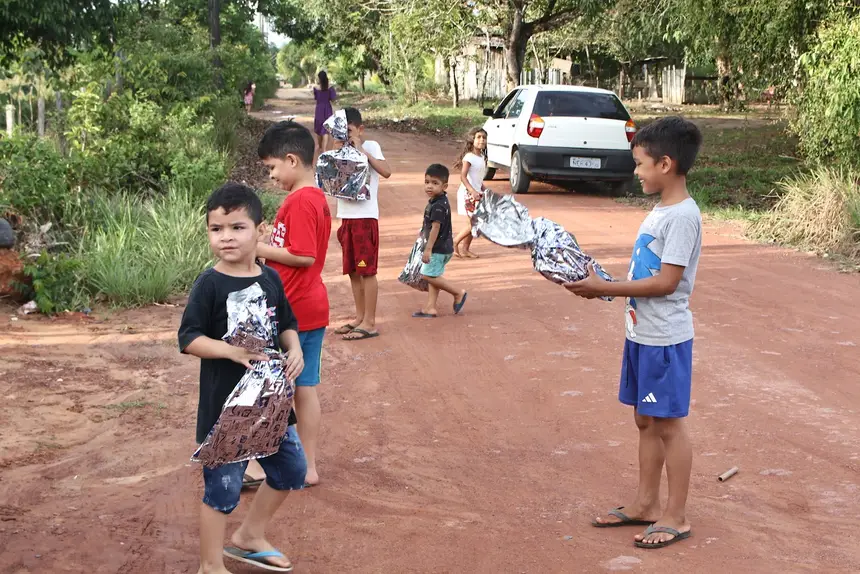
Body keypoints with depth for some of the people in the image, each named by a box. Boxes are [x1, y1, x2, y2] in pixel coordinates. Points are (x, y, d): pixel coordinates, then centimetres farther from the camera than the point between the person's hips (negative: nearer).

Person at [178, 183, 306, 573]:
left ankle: (249, 537, 39)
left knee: (290, 471, 18)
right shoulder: (210, 284, -13)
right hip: (225, 406, -6)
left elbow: (286, 325, 13)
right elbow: (189, 339, -14)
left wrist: (294, 349, -7)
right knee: (222, 486, 2)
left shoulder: (270, 279, 2)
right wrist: (233, 351, -27)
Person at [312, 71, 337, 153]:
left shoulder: (316, 88, -8)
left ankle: (319, 146, 32)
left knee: (318, 127, 18)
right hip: (328, 109, 0)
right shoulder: (330, 88, -8)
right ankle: (324, 149, -10)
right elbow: (333, 99, -8)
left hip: (319, 108, 0)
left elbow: (315, 98, 4)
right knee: (326, 129, 0)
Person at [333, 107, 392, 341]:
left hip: (365, 216, -7)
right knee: (353, 270, 11)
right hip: (346, 216, 7)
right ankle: (360, 317, 20)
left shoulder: (370, 146, -5)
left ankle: (370, 323, -2)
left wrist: (362, 150, -20)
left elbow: (386, 172, -22)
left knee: (367, 270, -5)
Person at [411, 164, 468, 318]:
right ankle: (430, 308, 15)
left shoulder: (438, 206, -22)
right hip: (441, 247, 10)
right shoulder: (440, 202, 10)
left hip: (439, 247, -10)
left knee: (429, 275, -7)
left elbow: (435, 227, -25)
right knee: (433, 276, 11)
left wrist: (428, 249, -25)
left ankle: (458, 293, 4)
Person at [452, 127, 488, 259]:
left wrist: (484, 191, 16)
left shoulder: (482, 157, 10)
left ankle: (466, 249, 18)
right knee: (471, 224, -9)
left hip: (477, 193, 8)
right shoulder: (469, 157, -15)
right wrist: (473, 191, -30)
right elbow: (463, 177, -22)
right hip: (468, 194, -8)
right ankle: (454, 243, 6)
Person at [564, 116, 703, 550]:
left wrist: (605, 287, -20)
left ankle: (676, 517, 11)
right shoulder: (659, 211, 12)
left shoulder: (683, 215, -18)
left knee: (668, 423, 0)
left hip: (665, 338, -9)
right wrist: (602, 285, 2)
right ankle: (646, 504, 28)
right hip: (641, 333, 9)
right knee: (645, 420, 16)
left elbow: (666, 281, -22)